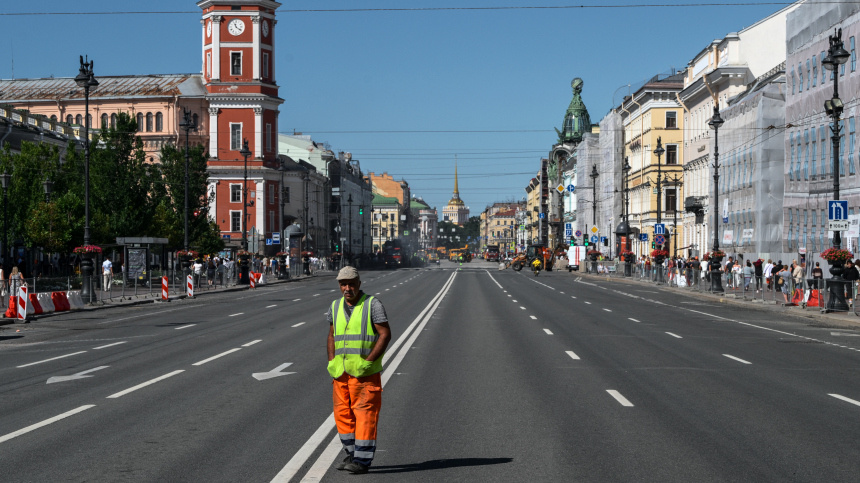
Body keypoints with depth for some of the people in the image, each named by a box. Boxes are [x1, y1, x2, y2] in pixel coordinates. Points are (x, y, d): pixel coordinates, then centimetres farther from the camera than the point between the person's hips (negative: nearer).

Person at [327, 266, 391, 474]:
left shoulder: (372, 304, -6)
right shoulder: (335, 306, 10)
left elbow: (385, 334, -10)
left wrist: (368, 361, -17)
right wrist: (332, 362, 3)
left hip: (365, 371, -6)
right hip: (341, 371, 6)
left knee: (364, 414, -4)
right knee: (342, 413, 8)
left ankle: (362, 460, 0)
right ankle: (352, 454, 21)